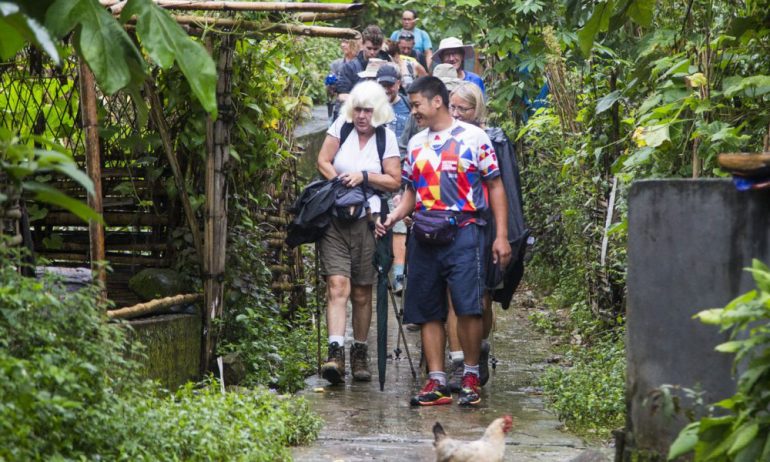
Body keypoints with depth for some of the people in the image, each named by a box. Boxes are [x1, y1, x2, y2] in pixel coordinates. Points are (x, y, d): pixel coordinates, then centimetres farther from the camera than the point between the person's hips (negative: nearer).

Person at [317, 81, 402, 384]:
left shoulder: (386, 137, 2)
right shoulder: (341, 126, 4)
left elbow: (394, 181, 1)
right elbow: (323, 162, 4)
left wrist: (363, 176, -10)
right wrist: (343, 184, -8)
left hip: (366, 220, 0)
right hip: (335, 219, 0)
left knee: (362, 292, 7)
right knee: (337, 285, -15)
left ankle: (359, 354, 20)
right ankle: (336, 352, -24)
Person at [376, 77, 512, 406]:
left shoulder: (473, 138, 2)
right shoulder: (416, 144, 18)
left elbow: (495, 187, 2)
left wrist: (501, 236, -5)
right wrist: (393, 217, 3)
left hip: (462, 232, -5)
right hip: (424, 236, 6)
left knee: (467, 307, -14)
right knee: (428, 311, 3)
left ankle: (471, 377, -1)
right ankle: (436, 382, 7)